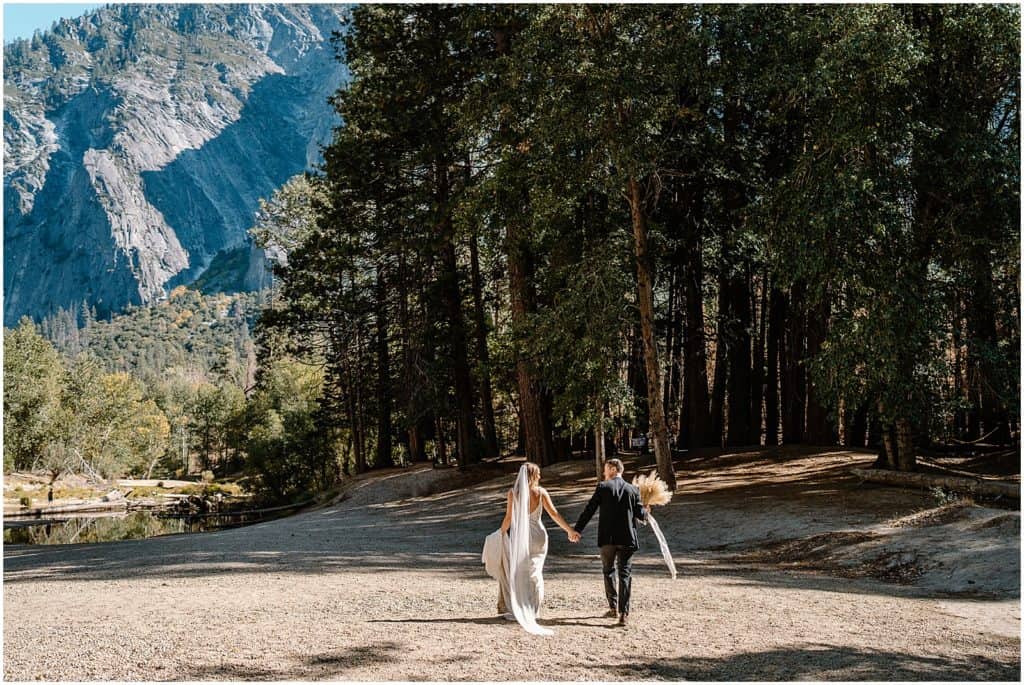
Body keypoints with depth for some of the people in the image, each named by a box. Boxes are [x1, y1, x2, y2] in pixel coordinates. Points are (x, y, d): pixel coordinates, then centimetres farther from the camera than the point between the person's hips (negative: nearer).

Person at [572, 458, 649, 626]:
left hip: (607, 538, -1)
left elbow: (589, 510, -3)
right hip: (627, 537, 1)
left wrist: (577, 529, 3)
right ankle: (624, 613, -6)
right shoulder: (633, 489, 4)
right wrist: (646, 512, 26)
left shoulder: (603, 487, -3)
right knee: (625, 574, 3)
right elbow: (639, 514, 2)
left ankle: (613, 608, 17)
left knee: (609, 571, 17)